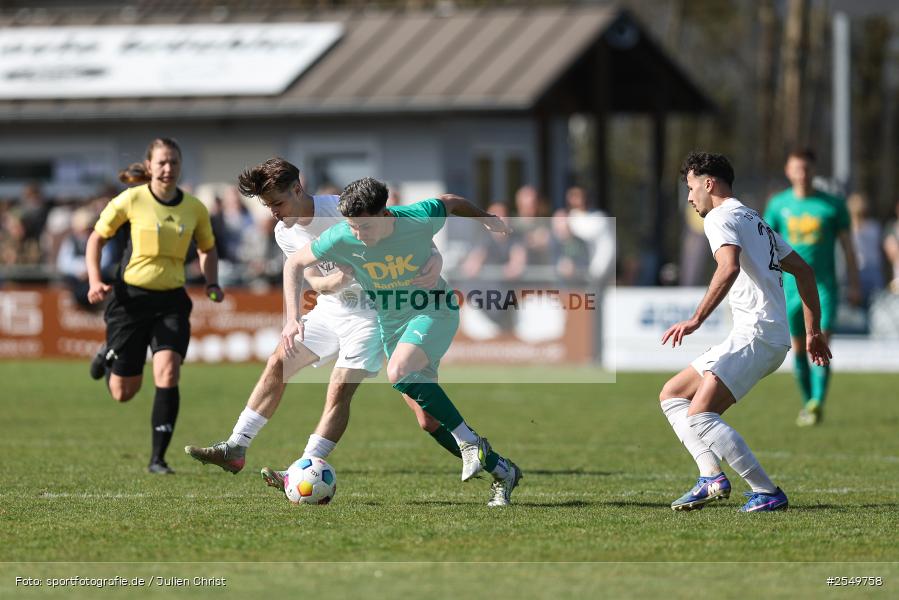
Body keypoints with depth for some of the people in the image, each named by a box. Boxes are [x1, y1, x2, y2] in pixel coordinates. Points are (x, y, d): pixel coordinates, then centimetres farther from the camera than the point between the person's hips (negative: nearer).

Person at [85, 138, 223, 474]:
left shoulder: (194, 209, 1)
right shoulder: (131, 200, -9)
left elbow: (207, 249, 18)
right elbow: (96, 238, 2)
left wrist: (212, 284, 1)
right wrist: (95, 280, -11)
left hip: (172, 300, 2)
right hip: (131, 297, -2)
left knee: (168, 373, -19)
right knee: (123, 393, 5)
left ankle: (158, 459, -10)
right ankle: (109, 355, 42)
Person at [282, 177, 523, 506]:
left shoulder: (419, 219, -22)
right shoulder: (342, 238, -18)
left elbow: (448, 202, 2)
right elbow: (294, 264, -3)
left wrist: (484, 217, -2)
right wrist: (292, 319, -11)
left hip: (435, 310, -4)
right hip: (392, 326, 4)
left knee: (398, 372, -33)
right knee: (429, 417, -2)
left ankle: (470, 442, -25)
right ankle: (502, 471, 13)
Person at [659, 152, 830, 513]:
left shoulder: (720, 217, -5)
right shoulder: (754, 220, 25)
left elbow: (730, 267, -25)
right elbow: (803, 270, 26)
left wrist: (697, 319, -29)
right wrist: (813, 331, 27)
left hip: (757, 333, -10)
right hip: (757, 337, 10)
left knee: (699, 415, -19)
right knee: (672, 396, 13)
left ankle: (767, 493, -18)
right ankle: (712, 477, -1)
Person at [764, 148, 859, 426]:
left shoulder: (832, 205, 1)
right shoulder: (778, 204, 5)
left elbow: (847, 247, 5)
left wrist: (854, 285, 1)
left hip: (823, 286, -2)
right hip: (791, 286, 2)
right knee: (798, 348, 7)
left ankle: (817, 403, -21)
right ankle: (808, 402, 22)